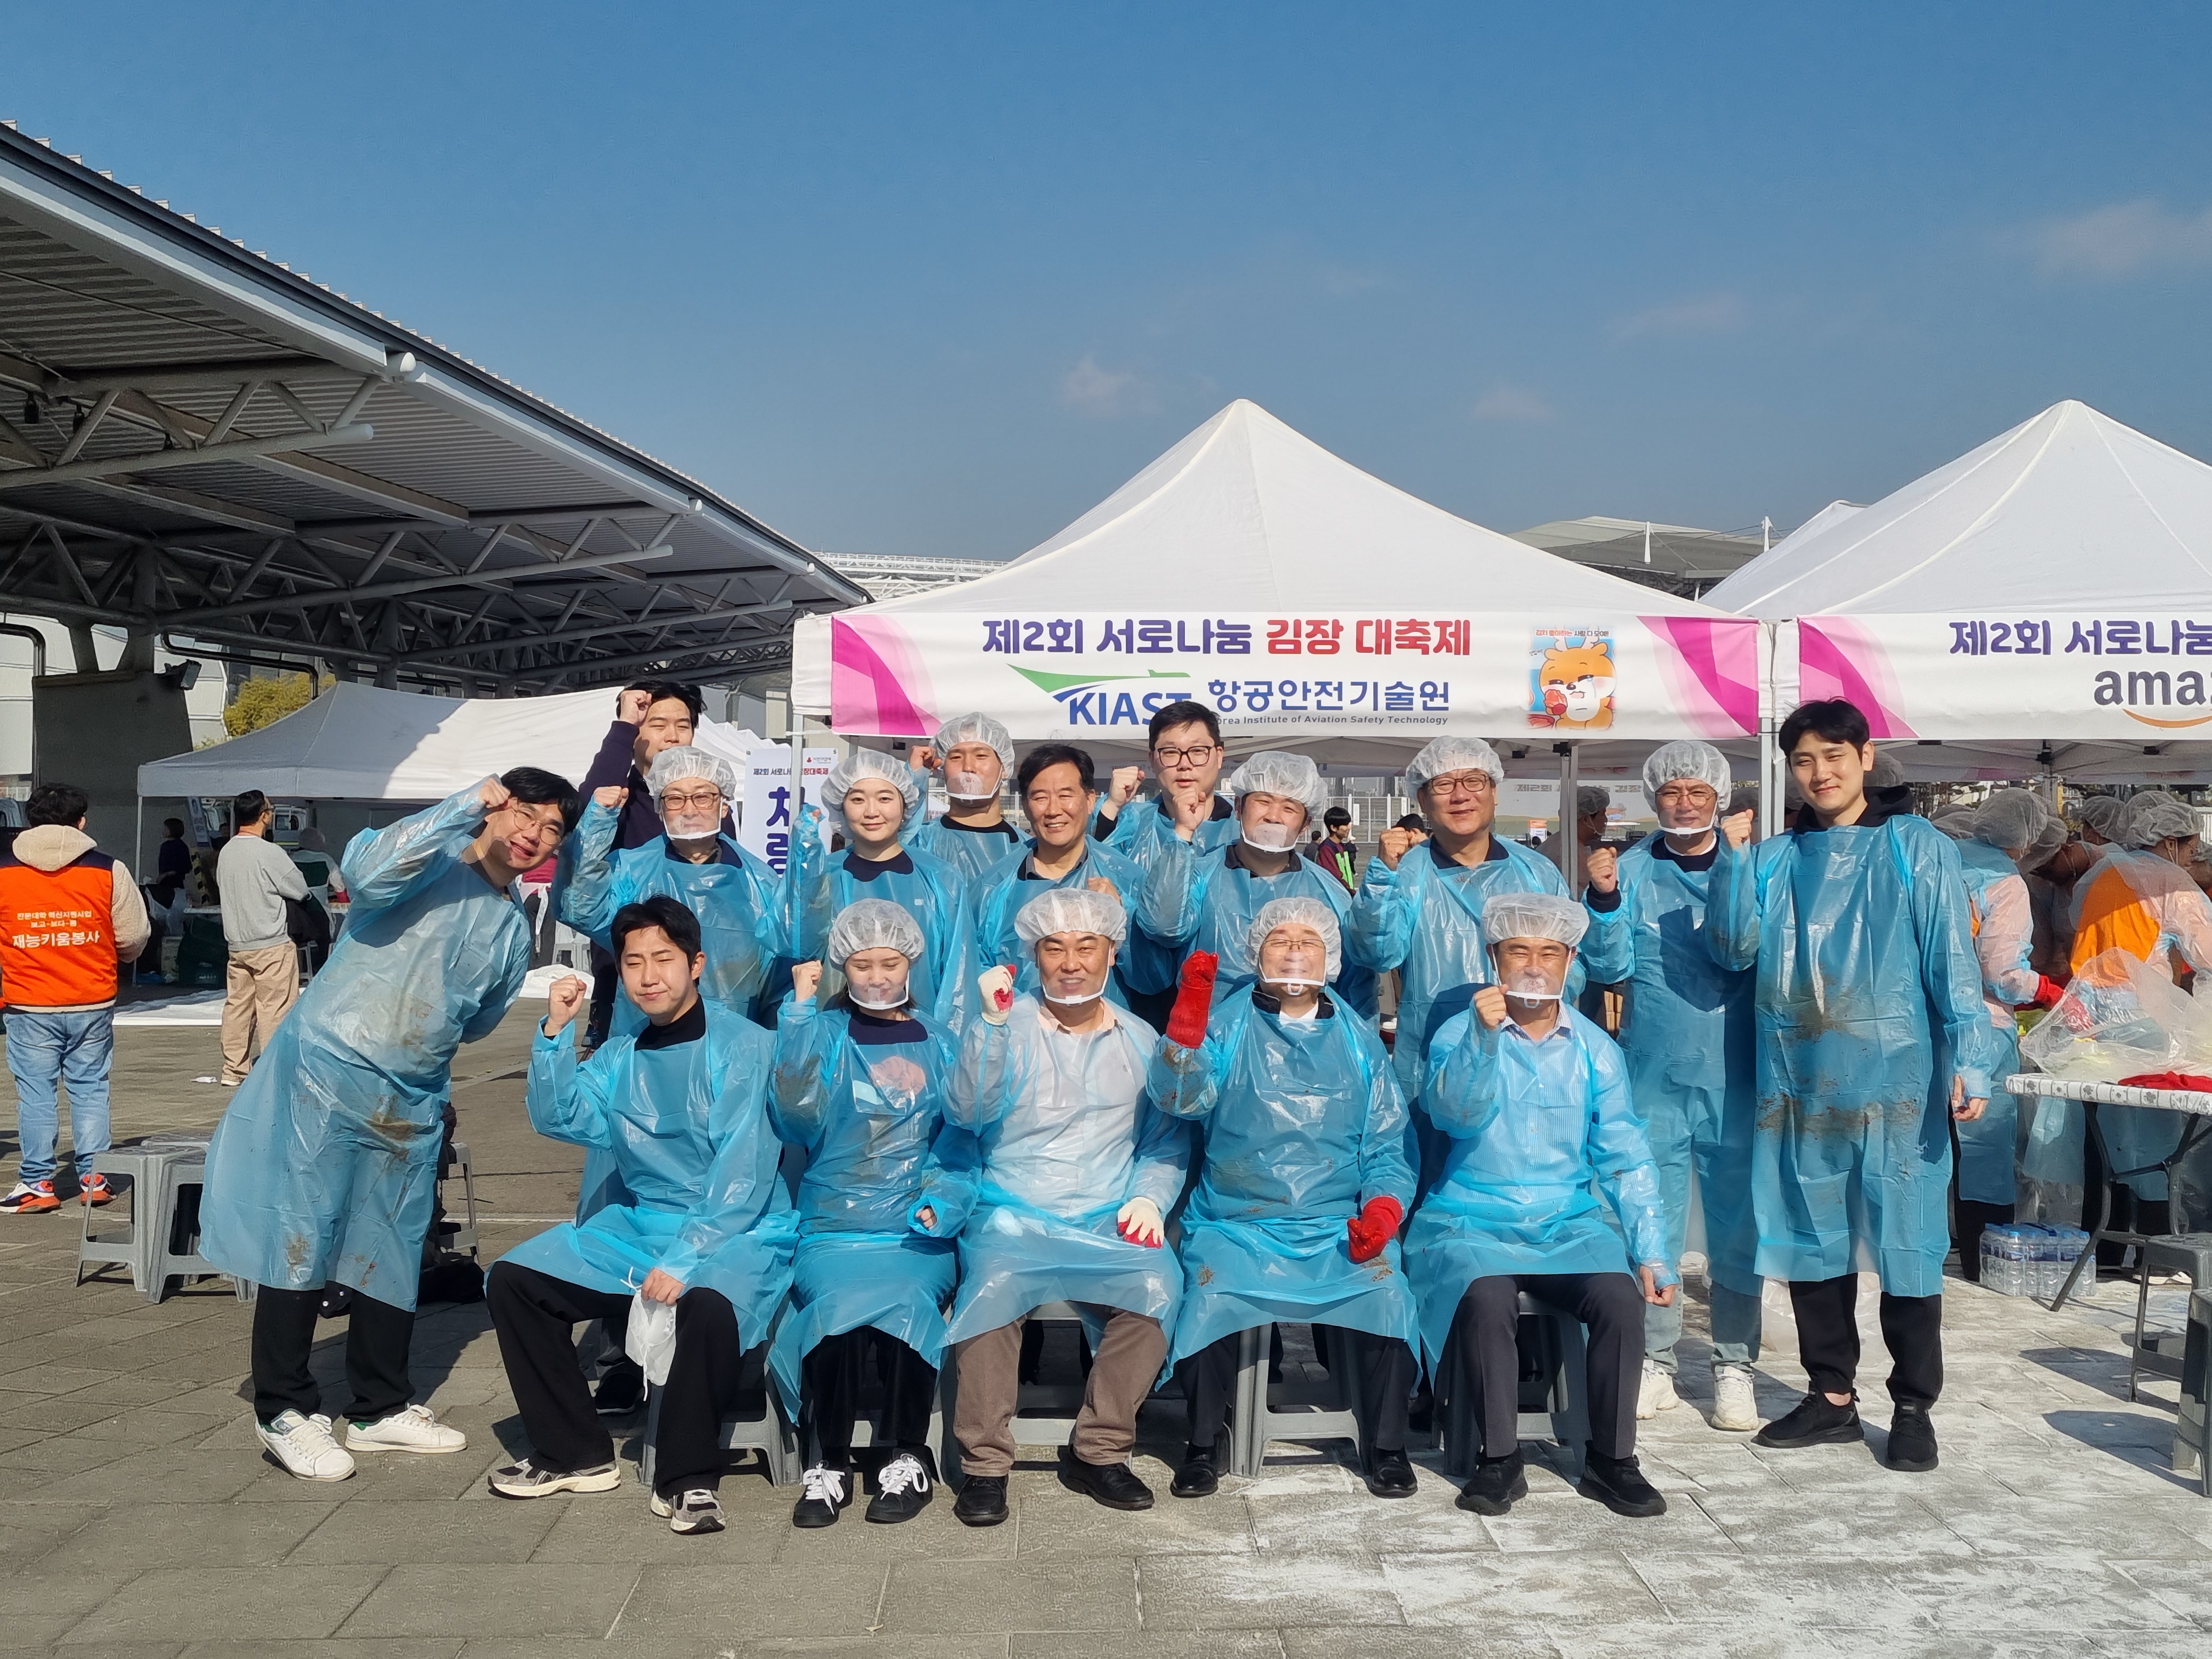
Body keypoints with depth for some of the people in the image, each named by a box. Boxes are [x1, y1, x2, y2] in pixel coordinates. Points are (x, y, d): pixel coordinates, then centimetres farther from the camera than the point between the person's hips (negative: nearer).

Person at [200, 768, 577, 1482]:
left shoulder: (513, 929, 13)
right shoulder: (430, 858, -6)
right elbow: (367, 873, -31)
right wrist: (467, 805, -30)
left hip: (411, 1103, 7)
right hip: (325, 1076, -7)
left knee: (392, 1255, 13)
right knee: (302, 1240, -2)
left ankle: (380, 1408, 25)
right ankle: (285, 1412, 8)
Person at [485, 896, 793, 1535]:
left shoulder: (742, 1045, -10)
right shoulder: (619, 1057, 11)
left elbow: (742, 1173, -17)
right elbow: (560, 1119, 0)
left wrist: (685, 1259, -26)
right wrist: (556, 1031, -11)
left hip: (737, 1233, -7)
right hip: (639, 1223, 7)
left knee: (709, 1303, -37)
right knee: (512, 1279, -4)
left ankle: (689, 1478, -15)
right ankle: (575, 1453, 7)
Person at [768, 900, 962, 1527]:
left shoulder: (939, 1042, 14)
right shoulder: (824, 1033, 8)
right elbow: (796, 1116, -12)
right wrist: (800, 1011, -11)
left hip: (919, 1230, 1)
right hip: (835, 1227, -1)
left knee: (907, 1299, -30)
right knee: (838, 1302, -31)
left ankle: (909, 1459, -11)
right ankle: (827, 1465, -11)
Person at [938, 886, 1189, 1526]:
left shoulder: (1141, 1041, 13)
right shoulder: (1006, 1027, 4)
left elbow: (1169, 1139, 13)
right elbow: (966, 1113, -11)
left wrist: (1149, 1197, -6)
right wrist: (993, 1022, -20)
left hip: (1110, 1225, 2)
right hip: (1012, 1217, -2)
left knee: (1157, 1286, -29)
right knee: (991, 1287, -33)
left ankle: (1099, 1451, -11)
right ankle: (985, 1464, -16)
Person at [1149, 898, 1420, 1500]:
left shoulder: (1357, 1039, 13)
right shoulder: (1227, 1024, 6)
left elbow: (1388, 1146, 13)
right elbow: (1179, 1098, -13)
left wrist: (1383, 1207, -6)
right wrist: (1186, 1022, -28)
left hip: (1340, 1227, 2)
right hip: (1237, 1228, -1)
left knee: (1388, 1296, -24)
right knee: (1211, 1301, -27)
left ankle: (1386, 1448, -1)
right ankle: (1203, 1446, -2)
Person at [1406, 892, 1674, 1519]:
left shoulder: (1594, 1048, 8)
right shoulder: (1461, 1034, 0)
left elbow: (1625, 1157, 8)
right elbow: (1454, 1112, -19)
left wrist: (1652, 1255, 0)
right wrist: (1483, 1037, -35)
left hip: (1569, 1224, 3)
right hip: (1472, 1223, -2)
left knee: (1622, 1298, -25)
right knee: (1488, 1298, -32)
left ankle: (1611, 1458, -6)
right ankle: (1499, 1459, -13)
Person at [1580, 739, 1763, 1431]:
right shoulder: (1632, 869, 2)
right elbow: (1612, 966, -1)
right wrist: (1604, 900, -17)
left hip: (1733, 1073, -1)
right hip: (1652, 1074, 1)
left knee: (1737, 1218, 5)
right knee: (1652, 1218, 6)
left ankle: (1734, 1366, 15)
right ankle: (1655, 1363, 17)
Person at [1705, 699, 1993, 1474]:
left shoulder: (1916, 847, 2)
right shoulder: (1777, 859, 12)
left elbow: (1953, 961, -3)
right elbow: (1734, 949, 1)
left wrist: (1968, 1062, -11)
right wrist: (1732, 857, -8)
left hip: (1896, 1080, -4)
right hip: (1798, 1081, 4)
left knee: (1906, 1240, 0)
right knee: (1811, 1239, 10)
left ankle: (1913, 1406, 13)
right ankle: (1832, 1395, 23)